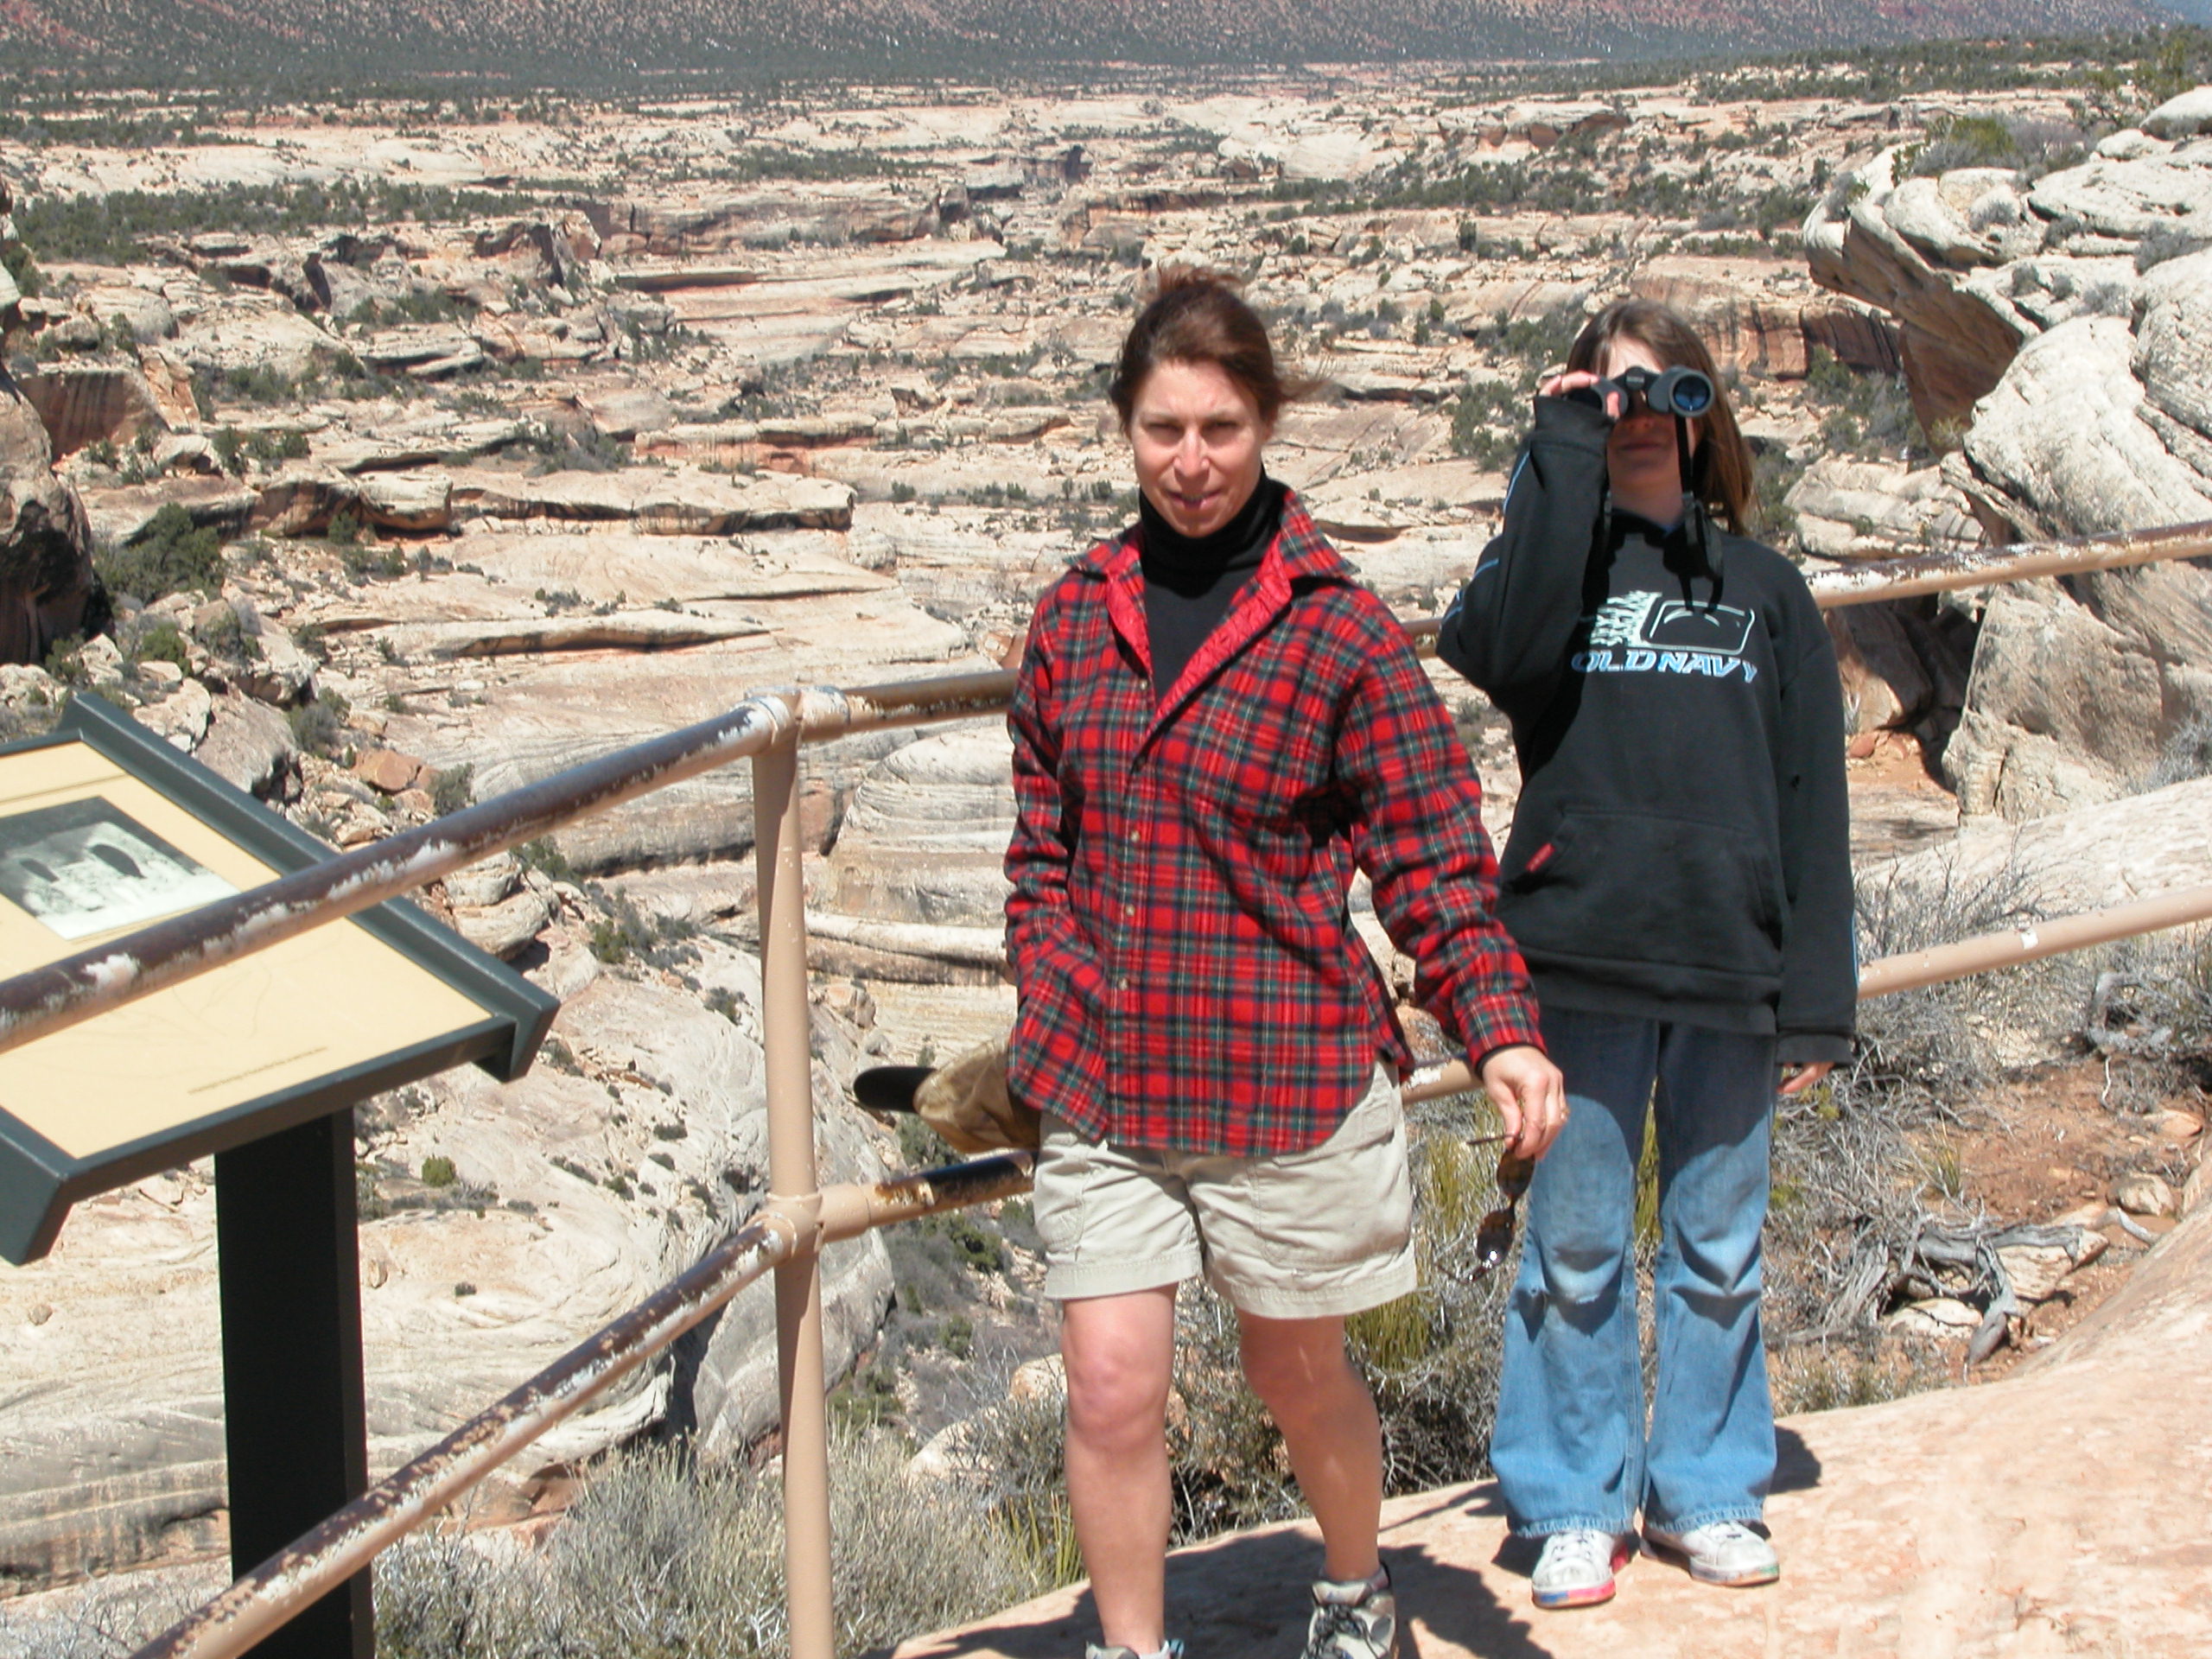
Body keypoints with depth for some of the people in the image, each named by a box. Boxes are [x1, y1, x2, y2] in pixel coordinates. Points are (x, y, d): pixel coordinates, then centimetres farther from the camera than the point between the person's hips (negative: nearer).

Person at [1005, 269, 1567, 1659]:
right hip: (1102, 1083, 3)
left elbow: (1433, 852, -8)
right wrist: (1048, 1019, 6)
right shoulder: (1078, 617, 4)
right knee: (1112, 1391, -2)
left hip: (1285, 1076, -2)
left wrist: (1502, 1031, -19)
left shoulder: (1341, 630, -8)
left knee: (1297, 1376, 15)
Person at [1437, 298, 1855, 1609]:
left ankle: (1706, 1491, 25)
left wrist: (1819, 997, 1)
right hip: (1583, 961, -2)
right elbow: (1501, 649, -19)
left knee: (1719, 1249, 10)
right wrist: (1563, 452, -13)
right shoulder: (1554, 554, 6)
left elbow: (1812, 799, 7)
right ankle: (1577, 1504, 17)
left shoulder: (1763, 588, 11)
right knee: (1578, 1248, 5)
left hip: (1730, 966, 2)